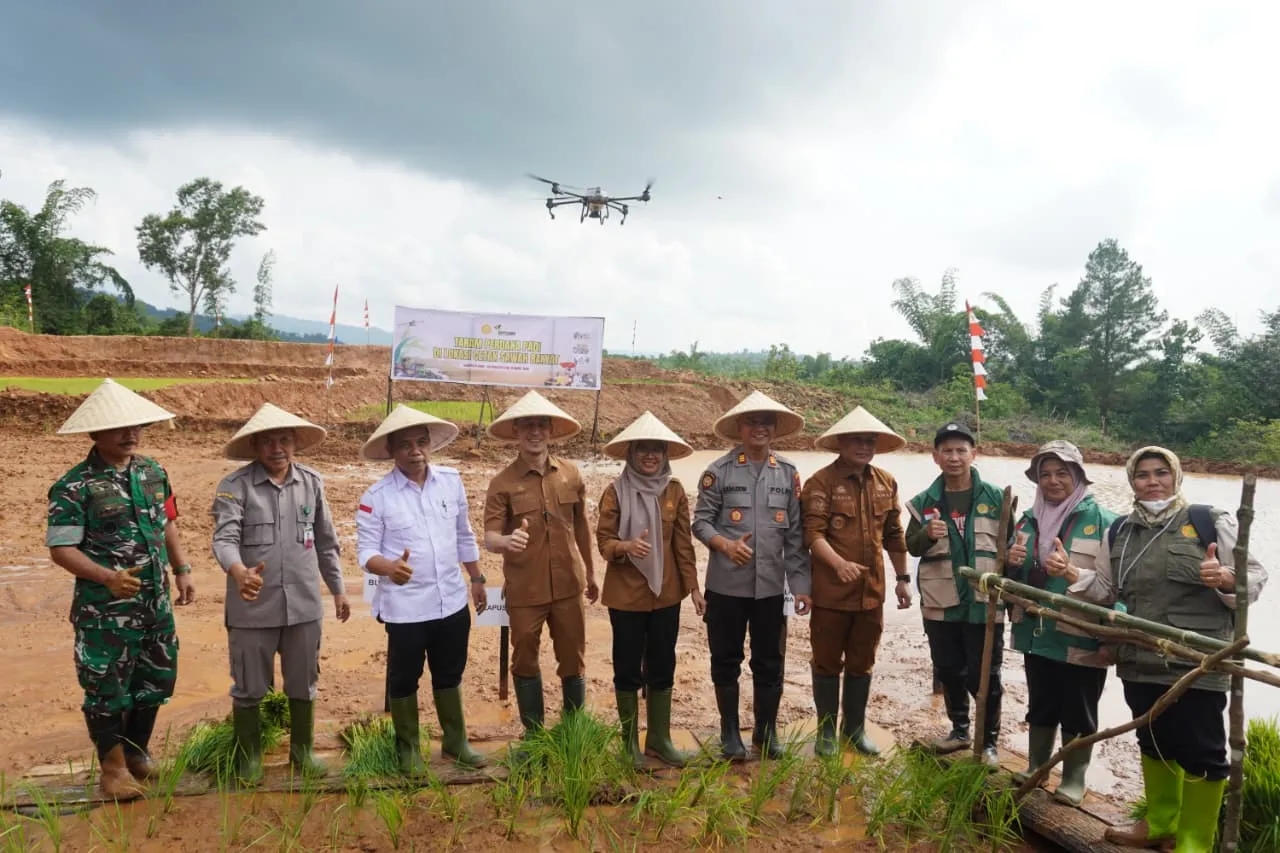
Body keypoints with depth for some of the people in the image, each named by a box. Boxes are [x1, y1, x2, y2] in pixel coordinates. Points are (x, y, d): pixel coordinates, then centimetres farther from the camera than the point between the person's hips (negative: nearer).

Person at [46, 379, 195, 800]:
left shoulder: (153, 472, 4)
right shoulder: (74, 486, -15)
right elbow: (61, 548, -16)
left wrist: (182, 571, 10)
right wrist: (109, 578, -29)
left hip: (156, 603, 6)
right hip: (105, 610, -6)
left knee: (156, 680, 16)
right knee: (107, 689, 5)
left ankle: (137, 752, 36)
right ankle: (113, 766, 23)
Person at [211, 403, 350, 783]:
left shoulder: (312, 482, 4)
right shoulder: (235, 485, -10)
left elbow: (325, 541, 12)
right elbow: (224, 536, -22)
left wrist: (338, 589, 15)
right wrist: (238, 572, -43)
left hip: (303, 604, 3)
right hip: (252, 607, -3)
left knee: (303, 684, 15)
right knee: (249, 688, 11)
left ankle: (302, 752, 34)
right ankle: (249, 758, 31)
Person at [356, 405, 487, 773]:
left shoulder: (451, 480, 0)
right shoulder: (376, 496, -11)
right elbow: (366, 550, -11)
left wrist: (476, 579, 16)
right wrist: (390, 567, -32)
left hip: (452, 601, 3)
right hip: (404, 606, -3)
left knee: (449, 675, 19)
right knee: (404, 680, 12)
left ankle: (455, 742, 37)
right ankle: (408, 749, 33)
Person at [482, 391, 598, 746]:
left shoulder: (570, 473, 0)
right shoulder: (502, 483, -9)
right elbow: (489, 536, -14)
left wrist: (591, 574, 16)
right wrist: (506, 541, -38)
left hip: (568, 585, 2)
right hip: (524, 589, -2)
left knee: (573, 661, 12)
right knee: (525, 662, 11)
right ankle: (533, 736, 28)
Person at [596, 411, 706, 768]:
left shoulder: (675, 490, 0)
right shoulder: (615, 491, -8)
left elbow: (683, 543, 3)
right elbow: (603, 541, -9)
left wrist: (693, 587, 1)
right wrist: (625, 546, -30)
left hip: (666, 593, 3)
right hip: (626, 594, -3)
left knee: (662, 667, 12)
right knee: (628, 669, 9)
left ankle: (659, 739, 27)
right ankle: (630, 741, 25)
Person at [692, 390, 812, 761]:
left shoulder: (788, 474, 5)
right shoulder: (718, 471, -3)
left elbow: (796, 534, 5)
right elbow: (701, 521, -1)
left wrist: (800, 585, 2)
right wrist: (725, 544, -21)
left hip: (771, 587, 2)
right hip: (726, 585, -2)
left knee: (769, 662, 11)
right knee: (726, 661, 9)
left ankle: (767, 731, 28)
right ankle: (730, 733, 25)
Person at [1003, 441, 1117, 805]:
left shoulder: (1103, 521, -10)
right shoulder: (1029, 519, 8)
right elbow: (1013, 577, 15)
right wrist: (1011, 562, -7)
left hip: (1081, 638, -5)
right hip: (1037, 633, 5)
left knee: (1078, 713, 10)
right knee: (1040, 706, 19)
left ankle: (1074, 779, 26)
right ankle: (1035, 767, 35)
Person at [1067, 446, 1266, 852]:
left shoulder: (1210, 521, -4)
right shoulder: (1119, 532, 10)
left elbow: (1255, 576, -3)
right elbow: (1106, 591, 14)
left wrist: (1226, 579, -25)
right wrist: (1074, 576, -4)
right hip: (1140, 661, 5)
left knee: (1201, 749, 1)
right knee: (1153, 741, 18)